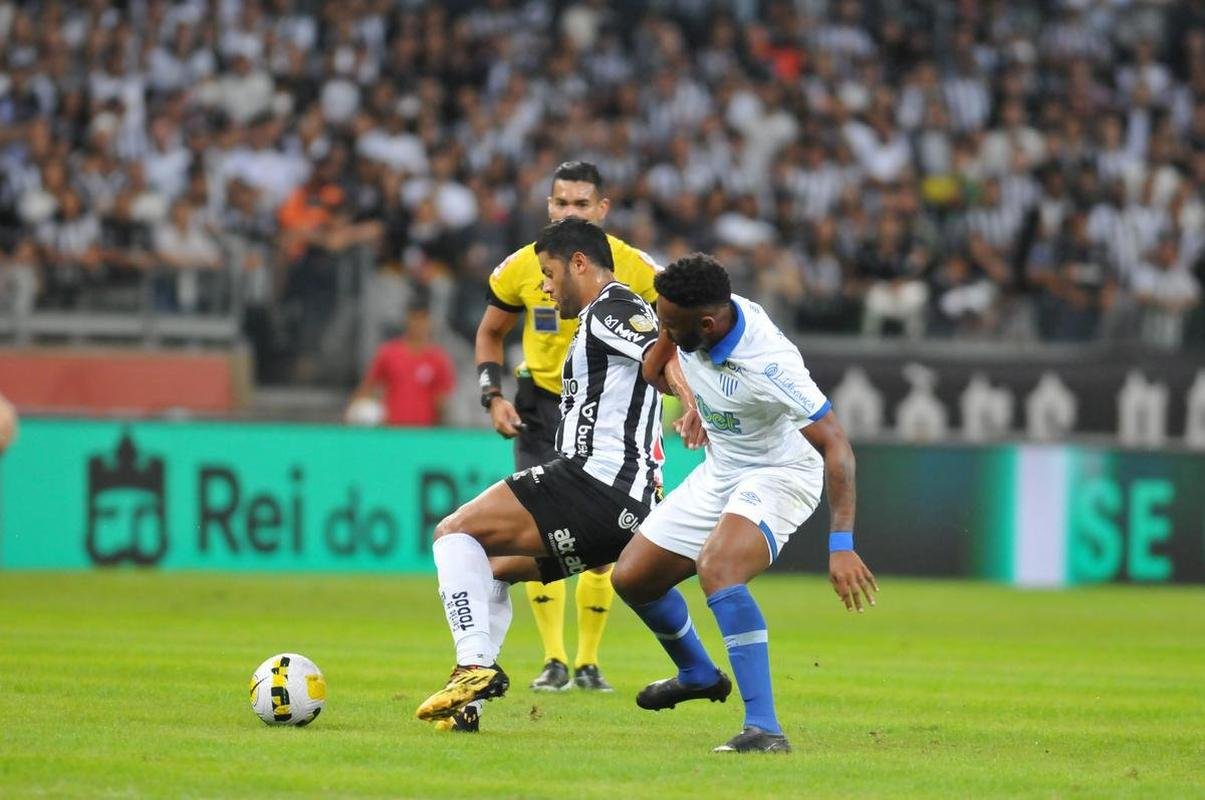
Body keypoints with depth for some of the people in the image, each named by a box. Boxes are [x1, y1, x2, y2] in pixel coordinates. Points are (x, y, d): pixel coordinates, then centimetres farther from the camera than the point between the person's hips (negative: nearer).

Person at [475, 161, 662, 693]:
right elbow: (490, 333, 9)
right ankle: (554, 660, -2)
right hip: (541, 405, 0)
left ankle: (588, 662, 15)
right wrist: (493, 396, -4)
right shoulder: (523, 267, -7)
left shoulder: (635, 269, -10)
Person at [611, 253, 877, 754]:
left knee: (716, 568, -35)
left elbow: (836, 447, -34)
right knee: (631, 577, 10)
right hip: (720, 471, 8)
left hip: (780, 474, -8)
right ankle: (698, 674, 39)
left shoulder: (767, 365, -35)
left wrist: (841, 545, -38)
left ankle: (764, 729, -35)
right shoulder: (695, 317, -15)